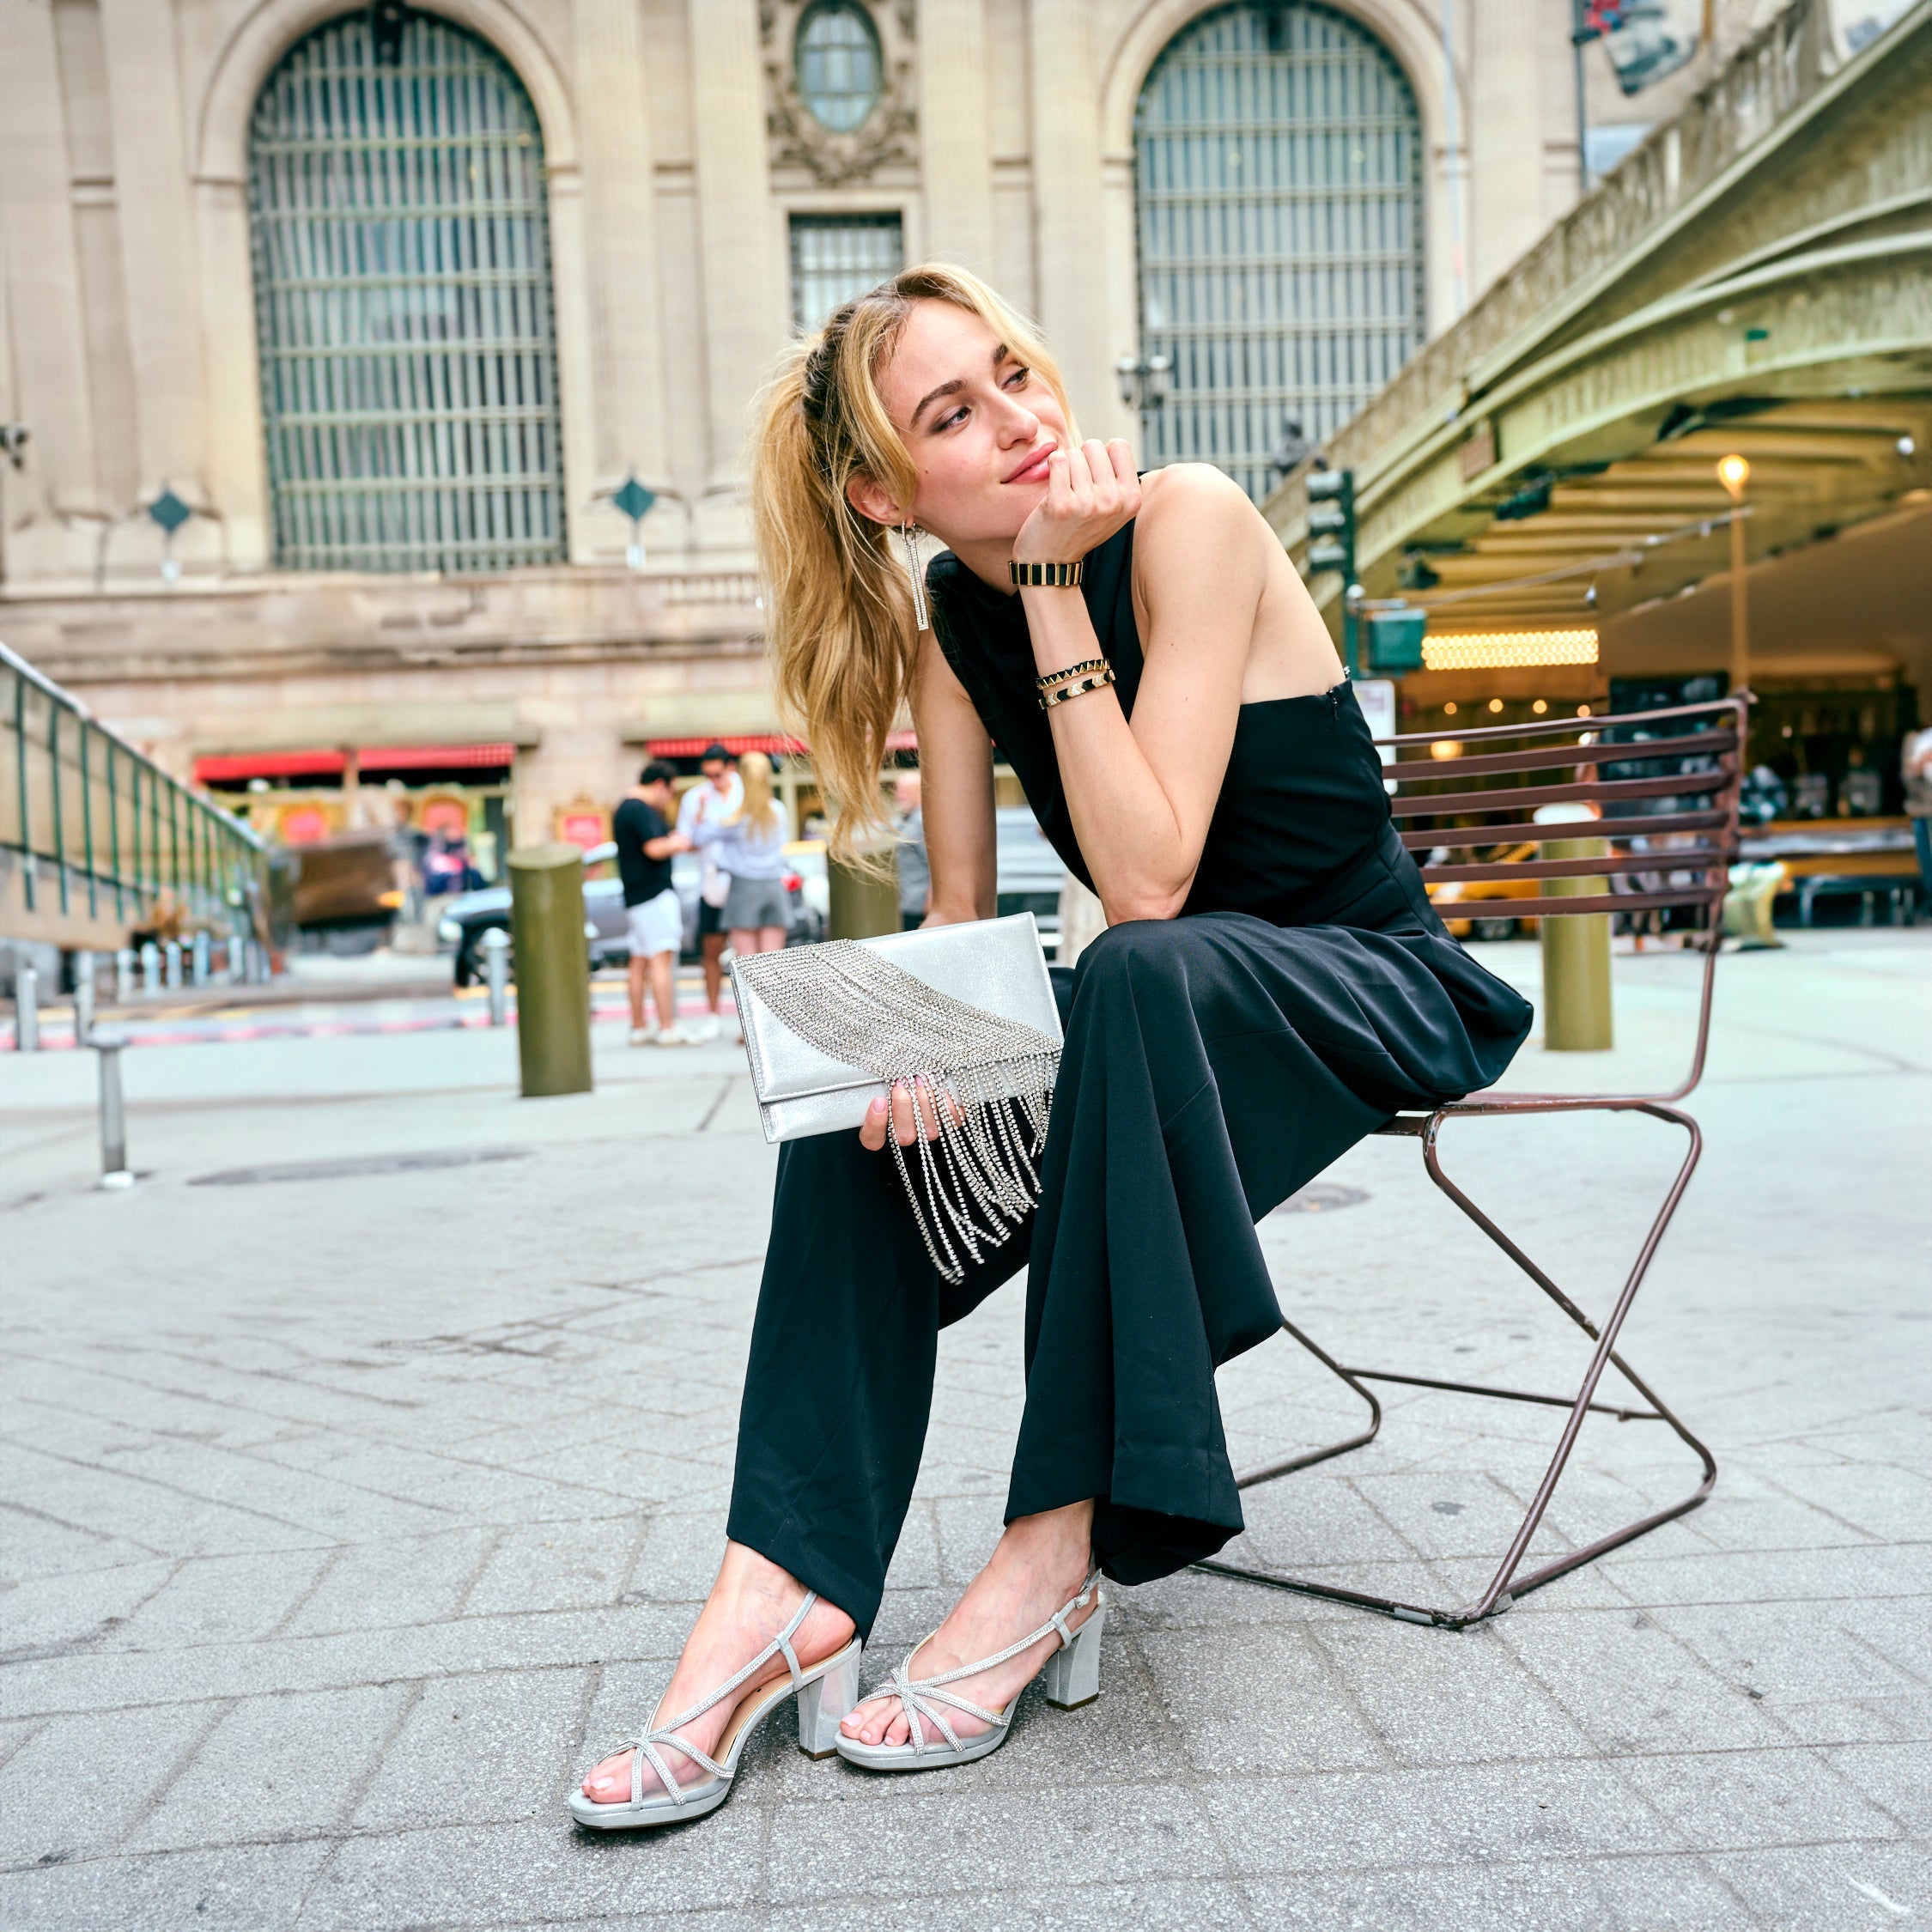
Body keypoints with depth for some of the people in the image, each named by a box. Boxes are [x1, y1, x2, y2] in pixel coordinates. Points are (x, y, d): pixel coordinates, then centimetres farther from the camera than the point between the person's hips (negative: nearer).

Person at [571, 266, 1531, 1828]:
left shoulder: (1189, 522, -18)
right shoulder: (952, 624, 0)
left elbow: (1147, 883, -27)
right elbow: (956, 912, -1)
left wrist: (1057, 588, -27)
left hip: (1380, 992, -5)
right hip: (1160, 1016, 6)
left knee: (1139, 977, -37)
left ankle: (1060, 1545, -30)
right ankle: (791, 1580, -18)